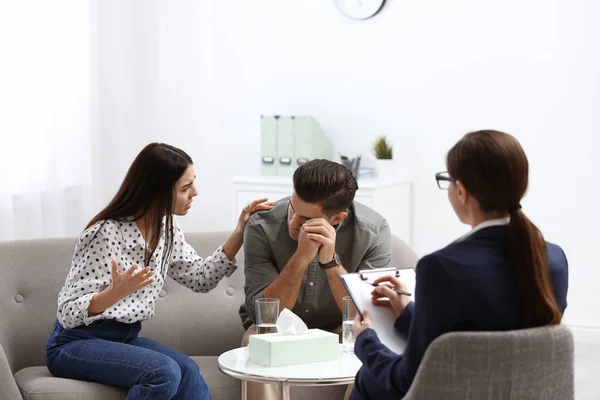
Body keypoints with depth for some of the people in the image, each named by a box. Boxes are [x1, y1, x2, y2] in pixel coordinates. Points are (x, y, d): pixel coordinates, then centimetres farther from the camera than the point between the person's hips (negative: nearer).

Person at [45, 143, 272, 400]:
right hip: (75, 343, -6)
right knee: (164, 371, -30)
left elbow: (201, 278, 15)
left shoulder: (167, 231, 3)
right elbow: (67, 313, -20)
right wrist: (115, 293, -40)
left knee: (187, 370, -24)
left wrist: (240, 233, 6)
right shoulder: (106, 234, -20)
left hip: (125, 338, 7)